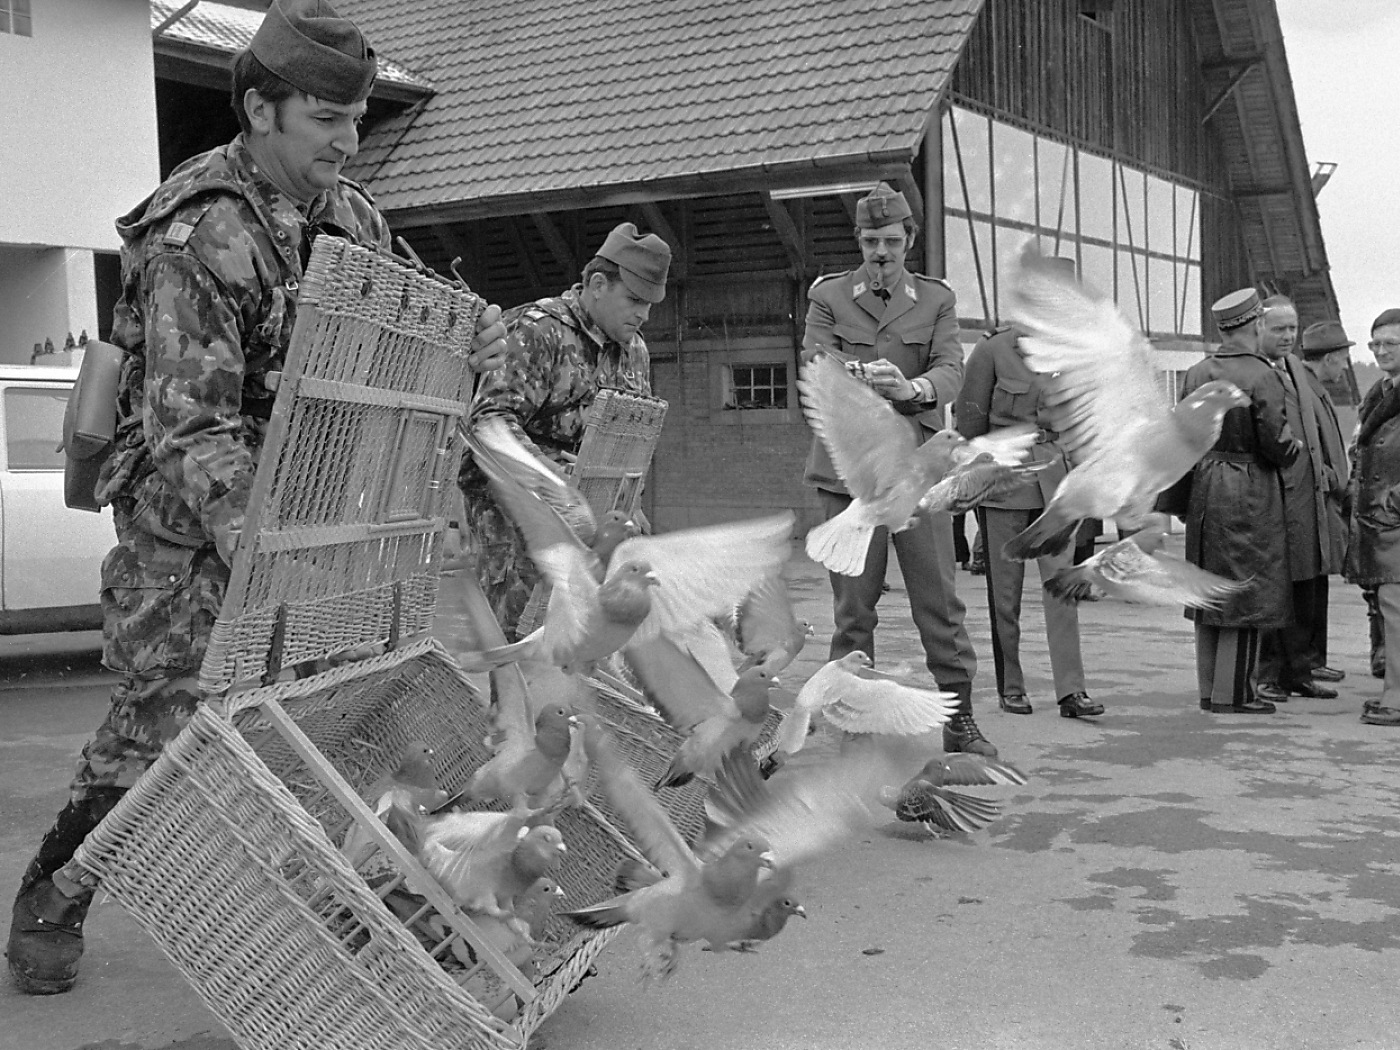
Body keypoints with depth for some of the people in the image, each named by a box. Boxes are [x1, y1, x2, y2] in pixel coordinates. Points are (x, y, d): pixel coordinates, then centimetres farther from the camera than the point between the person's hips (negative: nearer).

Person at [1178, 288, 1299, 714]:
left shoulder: (1194, 374, 4)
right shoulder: (1262, 376, -15)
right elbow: (1278, 446, -14)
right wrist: (1293, 448, 7)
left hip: (1205, 488, 7)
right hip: (1250, 492, -6)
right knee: (1247, 590, 1)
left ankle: (1209, 688, 19)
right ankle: (1232, 692, 2)